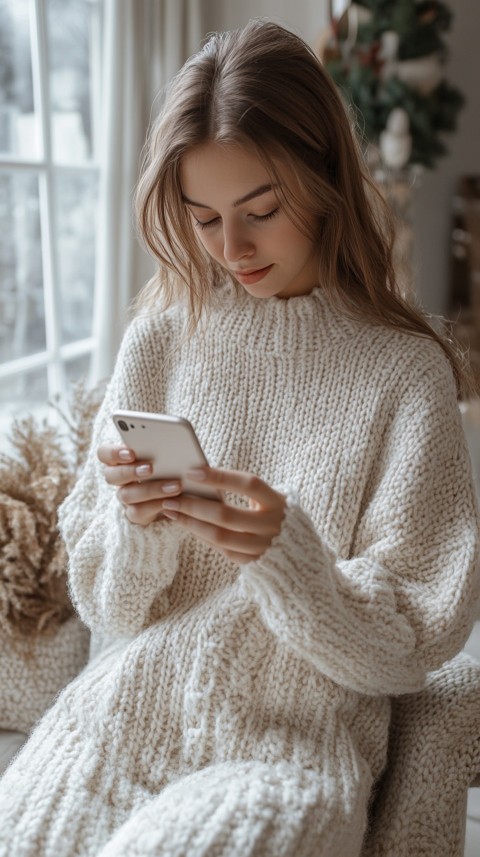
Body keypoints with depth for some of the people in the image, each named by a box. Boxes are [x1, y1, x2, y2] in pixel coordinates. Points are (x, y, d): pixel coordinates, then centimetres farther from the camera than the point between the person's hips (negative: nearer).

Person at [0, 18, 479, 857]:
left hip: (296, 735, -2)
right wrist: (135, 524, -15)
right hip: (130, 711, 3)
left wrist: (287, 553, -22)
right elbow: (107, 606, 7)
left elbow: (404, 646, -5)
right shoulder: (161, 339, 3)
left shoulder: (404, 370, -6)